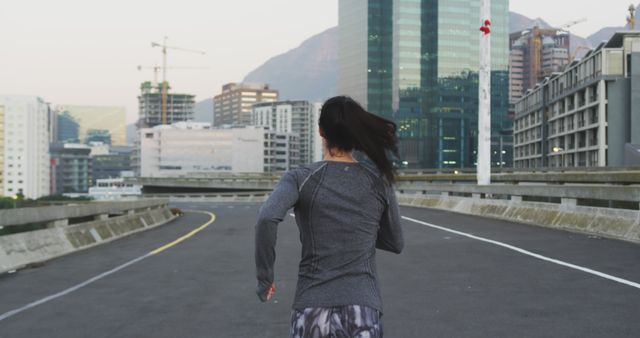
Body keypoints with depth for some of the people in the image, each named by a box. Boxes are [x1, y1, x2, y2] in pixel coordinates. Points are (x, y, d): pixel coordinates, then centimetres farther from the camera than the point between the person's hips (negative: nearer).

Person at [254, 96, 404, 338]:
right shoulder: (378, 179, 5)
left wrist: (264, 277, -8)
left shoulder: (301, 178, -1)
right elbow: (395, 243, 15)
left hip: (313, 308, 0)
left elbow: (267, 218, -20)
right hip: (364, 309, 1)